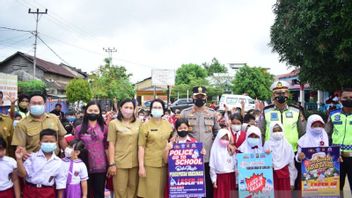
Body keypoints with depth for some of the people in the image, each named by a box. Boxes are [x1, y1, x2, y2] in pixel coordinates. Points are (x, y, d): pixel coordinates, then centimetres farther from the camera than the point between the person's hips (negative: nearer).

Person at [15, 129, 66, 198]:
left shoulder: (59, 162, -2)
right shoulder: (32, 157, -5)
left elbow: (60, 181, 3)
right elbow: (22, 174, -9)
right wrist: (19, 159, -22)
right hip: (30, 191, 0)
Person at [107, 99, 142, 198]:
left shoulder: (138, 122, 6)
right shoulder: (114, 123, -4)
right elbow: (111, 145, -5)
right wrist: (111, 164, -9)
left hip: (135, 161, 3)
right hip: (120, 162, -3)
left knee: (133, 188, 12)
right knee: (120, 190, 5)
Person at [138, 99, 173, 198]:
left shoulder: (168, 125, 6)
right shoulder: (145, 125, -5)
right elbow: (141, 147, -6)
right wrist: (141, 166, -11)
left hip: (165, 163, 4)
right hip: (150, 163, -3)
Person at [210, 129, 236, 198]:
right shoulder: (215, 150, -2)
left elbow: (236, 165, 4)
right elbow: (212, 167, -2)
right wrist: (214, 180, -4)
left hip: (231, 177, 2)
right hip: (220, 177, -2)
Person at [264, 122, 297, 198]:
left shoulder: (287, 145, 4)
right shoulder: (267, 144, 2)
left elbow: (291, 164, 5)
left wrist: (292, 181, 4)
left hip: (284, 174, 1)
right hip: (272, 174, -1)